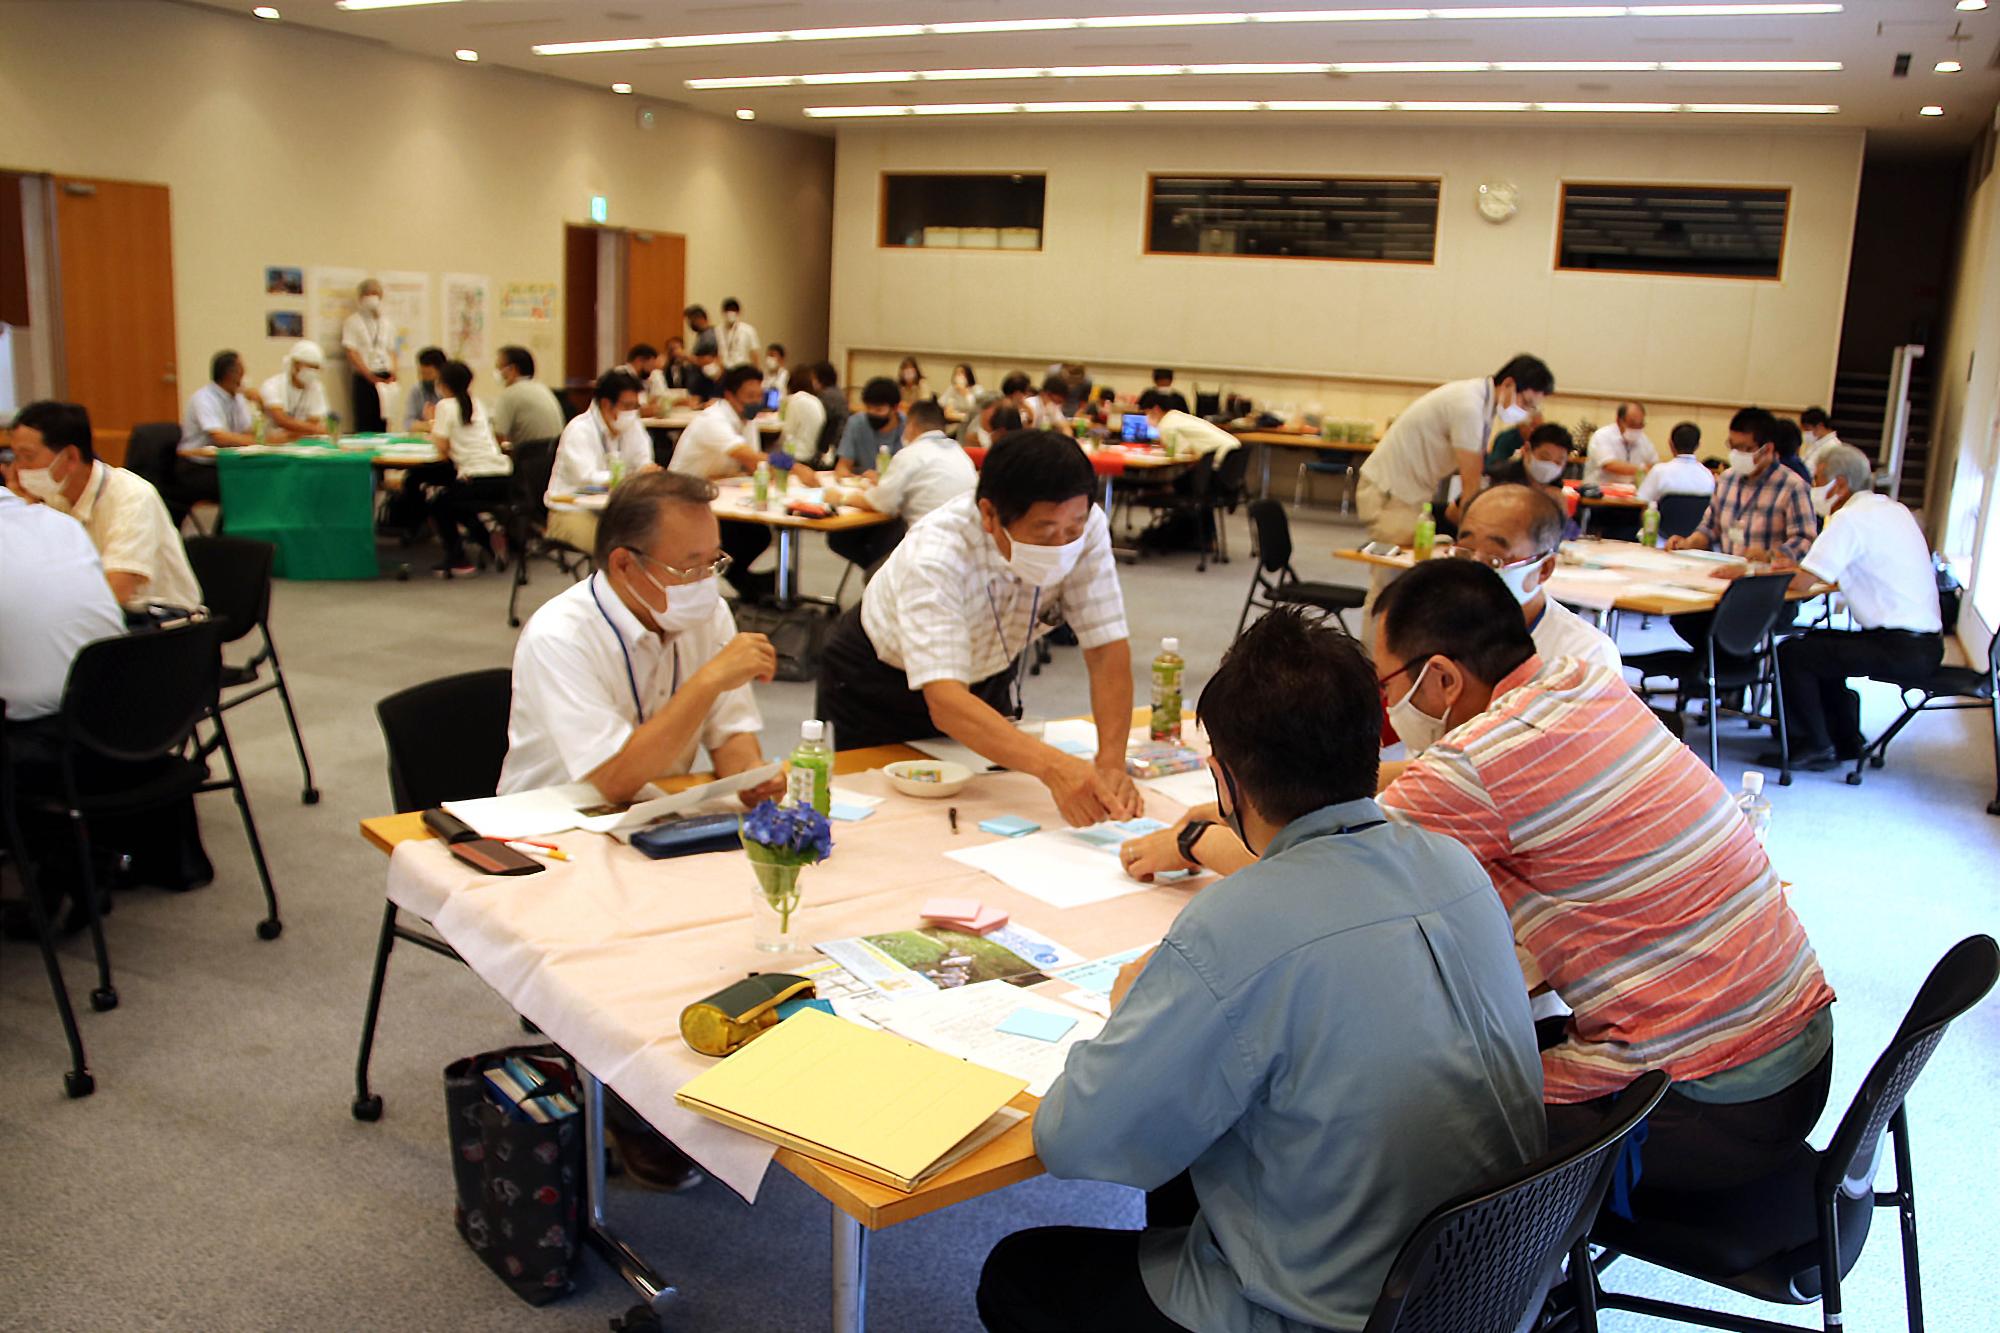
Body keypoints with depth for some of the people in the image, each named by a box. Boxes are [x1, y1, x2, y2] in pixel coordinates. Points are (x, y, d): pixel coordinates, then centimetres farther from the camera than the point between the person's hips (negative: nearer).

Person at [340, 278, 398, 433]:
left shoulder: (386, 323, 15)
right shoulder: (353, 322, 1)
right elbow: (351, 352, -6)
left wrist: (392, 373, -3)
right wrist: (370, 375, -14)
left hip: (385, 378, 4)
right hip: (364, 379, -4)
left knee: (382, 423, 2)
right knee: (364, 422, -6)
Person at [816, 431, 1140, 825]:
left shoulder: (1086, 528, -27)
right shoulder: (933, 553, -40)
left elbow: (1107, 649, -25)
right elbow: (944, 702, -50)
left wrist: (1111, 762, -41)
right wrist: (1053, 766, -63)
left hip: (988, 674, 4)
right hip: (880, 681, -4)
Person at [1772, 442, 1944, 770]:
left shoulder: (1850, 519, -14)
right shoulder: (1892, 509, 15)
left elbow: (1801, 583, -18)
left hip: (1901, 651, -10)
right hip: (1926, 642, 10)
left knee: (1791, 653, -6)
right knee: (1816, 644, 23)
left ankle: (1814, 748, 4)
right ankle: (1844, 742, 28)